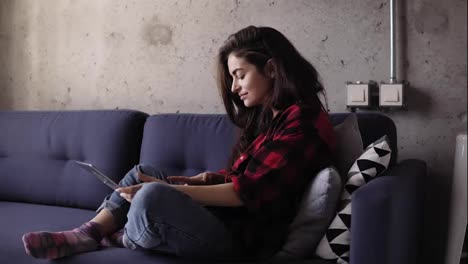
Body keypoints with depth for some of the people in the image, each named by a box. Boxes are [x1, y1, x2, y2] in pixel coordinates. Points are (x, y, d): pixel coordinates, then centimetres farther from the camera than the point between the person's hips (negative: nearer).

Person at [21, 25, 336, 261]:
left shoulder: (302, 121, -15)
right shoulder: (267, 115, 16)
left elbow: (249, 192, -22)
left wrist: (168, 190, -22)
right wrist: (194, 180, 1)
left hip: (243, 236, -10)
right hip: (225, 214, 10)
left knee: (153, 195, -30)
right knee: (143, 172, 17)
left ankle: (125, 238, 2)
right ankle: (86, 235, 2)